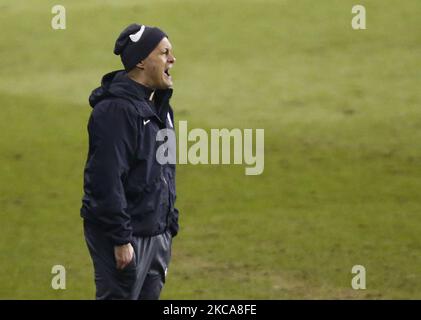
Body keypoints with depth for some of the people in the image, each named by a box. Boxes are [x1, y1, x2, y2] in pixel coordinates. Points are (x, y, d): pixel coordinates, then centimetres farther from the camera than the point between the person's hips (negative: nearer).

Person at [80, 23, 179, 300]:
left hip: (156, 234, 9)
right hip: (126, 235, -9)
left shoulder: (159, 106, 13)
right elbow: (107, 180, -22)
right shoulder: (116, 110, -18)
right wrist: (120, 239, -23)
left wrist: (170, 225, 18)